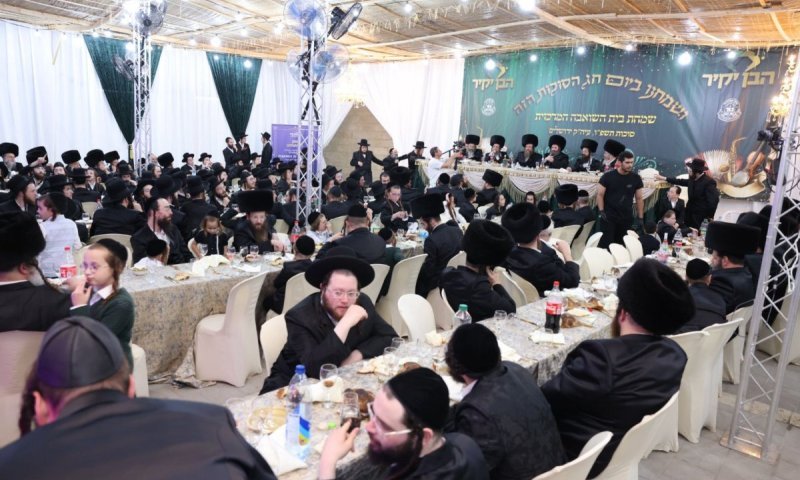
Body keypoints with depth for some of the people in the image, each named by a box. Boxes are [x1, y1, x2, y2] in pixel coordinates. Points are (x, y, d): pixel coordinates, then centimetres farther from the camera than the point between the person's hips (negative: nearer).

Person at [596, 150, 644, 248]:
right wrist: (601, 212, -11)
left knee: (623, 245, 6)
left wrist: (640, 218, 4)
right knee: (605, 244, -4)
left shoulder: (636, 178, 3)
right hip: (608, 217, -2)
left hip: (627, 218, 2)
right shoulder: (608, 176, -4)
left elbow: (639, 199, 8)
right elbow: (600, 195, -1)